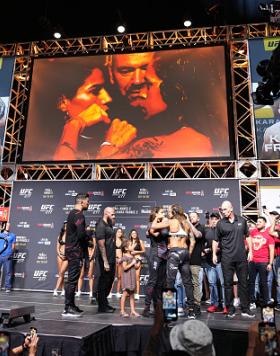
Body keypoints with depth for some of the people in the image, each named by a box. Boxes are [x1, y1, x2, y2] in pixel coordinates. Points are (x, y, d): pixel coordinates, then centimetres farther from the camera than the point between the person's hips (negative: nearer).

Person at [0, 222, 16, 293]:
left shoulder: (12, 235, 9)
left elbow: (13, 246, 7)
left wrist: (10, 253, 0)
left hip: (8, 257, -2)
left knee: (8, 272, 0)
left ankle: (8, 287, 7)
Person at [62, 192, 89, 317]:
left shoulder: (72, 213, 15)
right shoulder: (79, 215, -16)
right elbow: (81, 234, -24)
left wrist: (86, 234, 7)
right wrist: (88, 237, -4)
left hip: (71, 249, 10)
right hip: (75, 250, -10)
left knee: (72, 279, 16)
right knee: (72, 280, -6)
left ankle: (71, 305, 24)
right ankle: (68, 309, -1)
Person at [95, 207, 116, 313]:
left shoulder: (109, 226, 13)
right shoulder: (101, 226, -15)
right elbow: (101, 245, -20)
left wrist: (112, 260, 14)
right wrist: (105, 262, -21)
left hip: (111, 259, 9)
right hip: (105, 260, -9)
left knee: (109, 281, 17)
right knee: (103, 282, 1)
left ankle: (104, 303, 31)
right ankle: (102, 307, 13)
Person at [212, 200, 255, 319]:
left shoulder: (242, 220, 4)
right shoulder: (220, 223, -1)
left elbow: (247, 236, 12)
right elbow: (216, 240, 6)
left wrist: (250, 251, 7)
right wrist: (214, 254, 2)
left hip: (241, 257, 2)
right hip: (227, 258, -1)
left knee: (243, 282, 8)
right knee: (228, 283, 4)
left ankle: (245, 309, 19)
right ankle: (230, 309, 16)